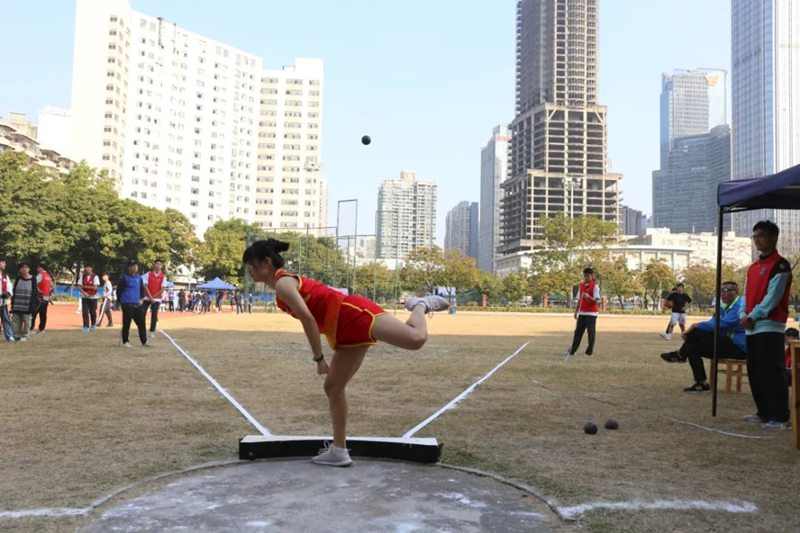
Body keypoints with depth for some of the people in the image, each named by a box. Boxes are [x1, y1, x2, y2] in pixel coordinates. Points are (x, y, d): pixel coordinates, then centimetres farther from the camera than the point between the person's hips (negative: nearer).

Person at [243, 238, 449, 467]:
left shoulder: (282, 284, -8)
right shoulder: (286, 282, 23)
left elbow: (308, 318, -17)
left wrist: (318, 358, -12)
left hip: (355, 314, -10)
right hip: (348, 333, 10)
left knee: (416, 339, -27)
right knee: (333, 388, 12)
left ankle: (421, 305, 5)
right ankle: (339, 451, 17)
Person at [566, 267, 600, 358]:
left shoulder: (595, 286, -7)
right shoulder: (581, 286, 11)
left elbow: (597, 300, -15)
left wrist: (589, 297, -33)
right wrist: (576, 312, 12)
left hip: (591, 313, -5)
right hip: (582, 313, 6)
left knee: (591, 333, -1)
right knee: (578, 331, 6)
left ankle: (589, 352, 7)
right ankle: (572, 351, 9)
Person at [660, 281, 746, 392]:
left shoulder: (740, 306, -16)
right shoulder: (724, 307, 16)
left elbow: (721, 324, -27)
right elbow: (713, 323, 12)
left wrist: (697, 325, -17)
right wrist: (690, 331, -6)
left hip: (738, 347, -10)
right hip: (727, 343, 10)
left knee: (698, 332, -22)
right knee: (692, 346, -4)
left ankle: (680, 355, 2)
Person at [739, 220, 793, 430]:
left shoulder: (780, 265, -8)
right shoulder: (753, 267, 18)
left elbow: (773, 297, -15)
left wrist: (752, 317, -14)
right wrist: (743, 315, -1)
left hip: (770, 327, -9)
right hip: (752, 328, 9)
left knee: (772, 373, -9)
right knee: (755, 373, 13)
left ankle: (780, 417, -4)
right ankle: (764, 412, 23)